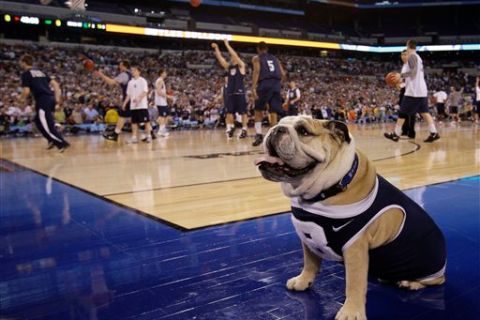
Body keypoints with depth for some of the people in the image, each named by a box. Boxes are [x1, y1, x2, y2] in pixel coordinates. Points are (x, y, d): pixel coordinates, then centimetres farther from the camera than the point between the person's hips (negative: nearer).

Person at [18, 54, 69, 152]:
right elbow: (55, 83, 17)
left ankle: (62, 143, -15)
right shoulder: (39, 71, 23)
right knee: (38, 120, 25)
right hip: (50, 98, 8)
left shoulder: (26, 73, 0)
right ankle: (52, 140, 17)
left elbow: (26, 91, -9)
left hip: (43, 100, -8)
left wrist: (22, 98, 11)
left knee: (47, 125, -7)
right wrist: (57, 97, 16)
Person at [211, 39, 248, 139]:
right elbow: (220, 58, 8)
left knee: (243, 112, -2)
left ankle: (244, 130, 1)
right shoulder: (228, 67, 15)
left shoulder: (241, 66, -1)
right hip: (230, 93, 6)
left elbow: (235, 55, -13)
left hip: (239, 92, -5)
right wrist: (216, 48, -2)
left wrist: (227, 44, -11)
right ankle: (231, 128, 16)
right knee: (229, 112, 4)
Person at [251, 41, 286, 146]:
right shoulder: (275, 58, 24)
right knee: (274, 112, 4)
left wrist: (253, 88, -13)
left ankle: (259, 134, -2)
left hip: (265, 84, -3)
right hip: (276, 85, 3)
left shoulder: (256, 58, 12)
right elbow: (283, 74, 15)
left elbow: (257, 71, -7)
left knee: (258, 110, 10)